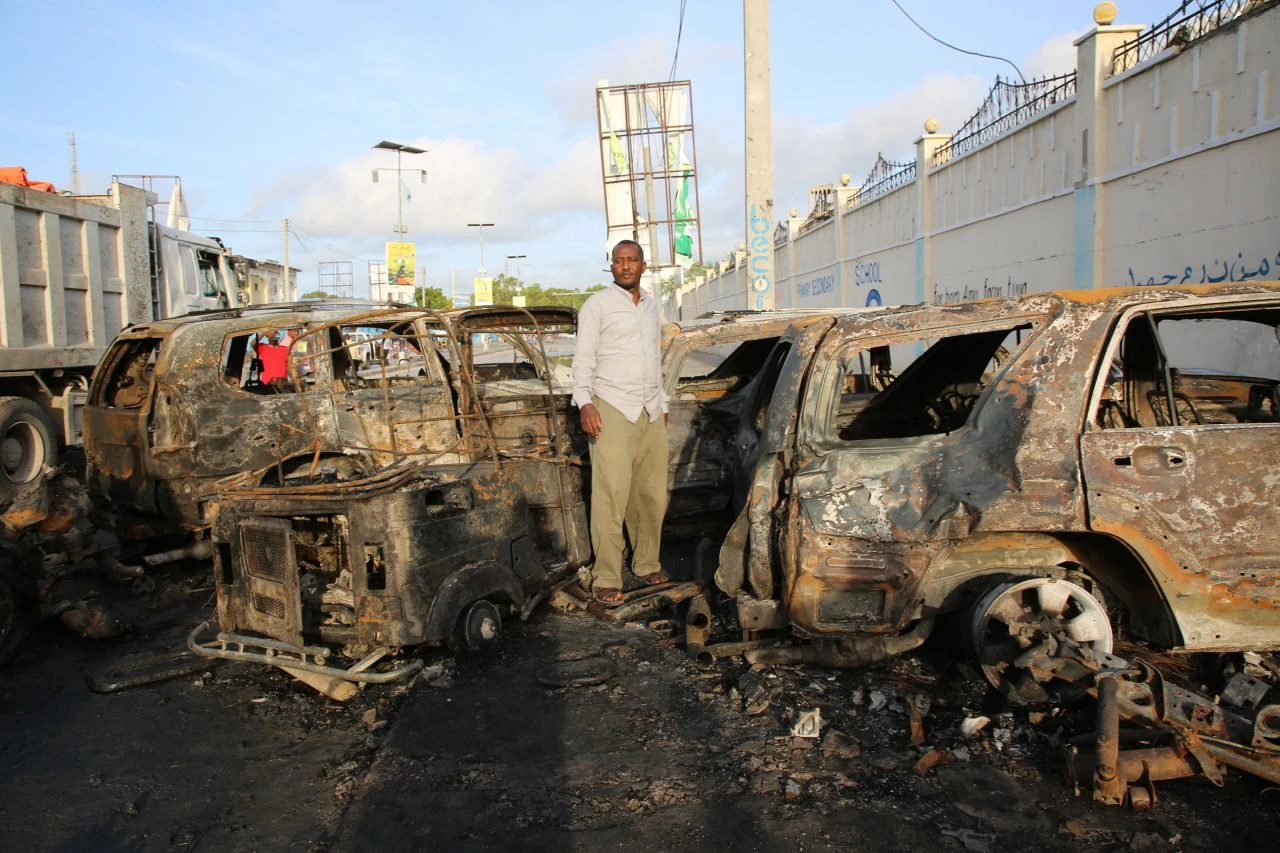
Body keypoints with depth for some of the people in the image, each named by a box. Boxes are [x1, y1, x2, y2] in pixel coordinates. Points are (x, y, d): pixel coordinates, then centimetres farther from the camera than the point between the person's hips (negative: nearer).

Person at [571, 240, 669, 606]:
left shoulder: (652, 306, 18)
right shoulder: (598, 304, 0)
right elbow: (583, 357, -5)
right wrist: (584, 402, -17)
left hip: (651, 413, 6)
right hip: (612, 411, -5)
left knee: (652, 494, 5)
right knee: (611, 497, -10)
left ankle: (646, 565, 19)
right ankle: (606, 579, -7)